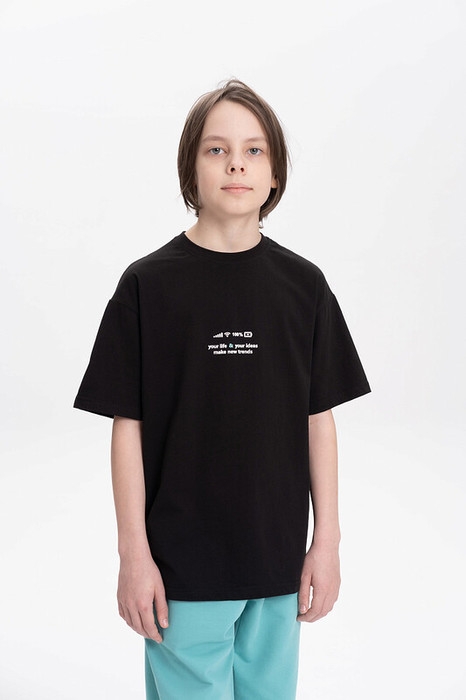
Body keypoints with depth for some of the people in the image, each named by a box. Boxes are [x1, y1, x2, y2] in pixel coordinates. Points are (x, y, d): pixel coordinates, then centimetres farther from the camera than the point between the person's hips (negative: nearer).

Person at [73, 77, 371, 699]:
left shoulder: (302, 284, 2)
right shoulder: (148, 285, -6)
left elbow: (320, 418, 5)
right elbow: (128, 425, -5)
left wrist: (327, 540, 3)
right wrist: (134, 555, -7)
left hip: (280, 557, 3)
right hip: (183, 560, -3)